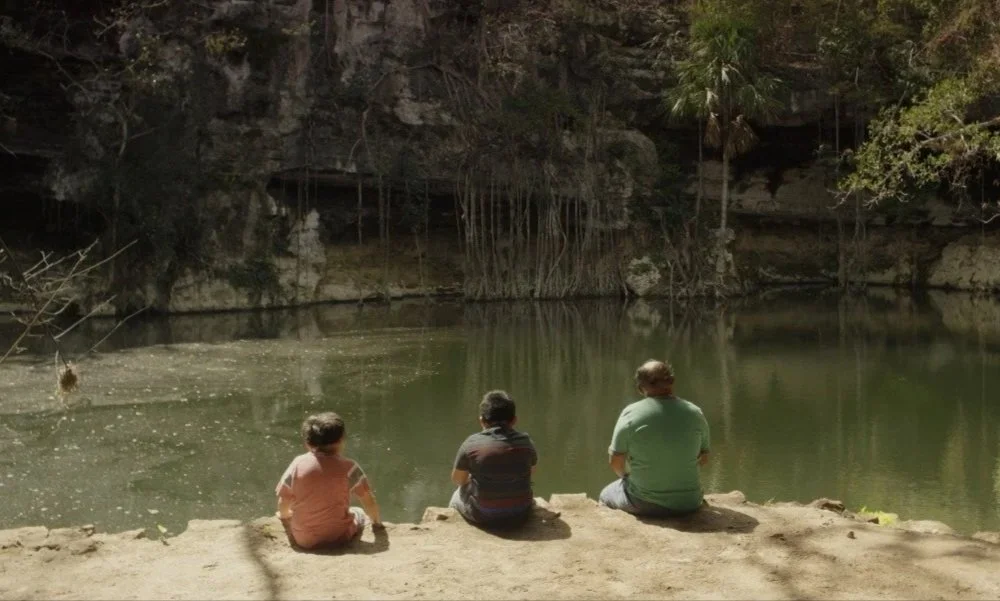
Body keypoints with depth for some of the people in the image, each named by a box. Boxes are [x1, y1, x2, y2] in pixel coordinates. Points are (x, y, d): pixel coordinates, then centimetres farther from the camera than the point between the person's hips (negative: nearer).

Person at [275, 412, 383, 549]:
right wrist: (377, 522, 13)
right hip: (338, 537, -1)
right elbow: (369, 501, -7)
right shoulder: (348, 467, -11)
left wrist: (285, 516, 21)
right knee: (358, 513, 30)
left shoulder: (298, 464, -7)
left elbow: (283, 505, -2)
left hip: (303, 540, 1)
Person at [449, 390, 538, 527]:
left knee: (459, 494, 30)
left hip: (483, 517, -2)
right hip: (520, 514, 2)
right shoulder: (525, 442, -7)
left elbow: (457, 479, -1)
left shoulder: (472, 443, -15)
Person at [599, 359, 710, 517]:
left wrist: (626, 475, 14)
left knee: (606, 494, 28)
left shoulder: (631, 414, -14)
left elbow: (616, 462, -7)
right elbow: (704, 458, 6)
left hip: (644, 503, -3)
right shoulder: (695, 413, -5)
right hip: (688, 503, 3)